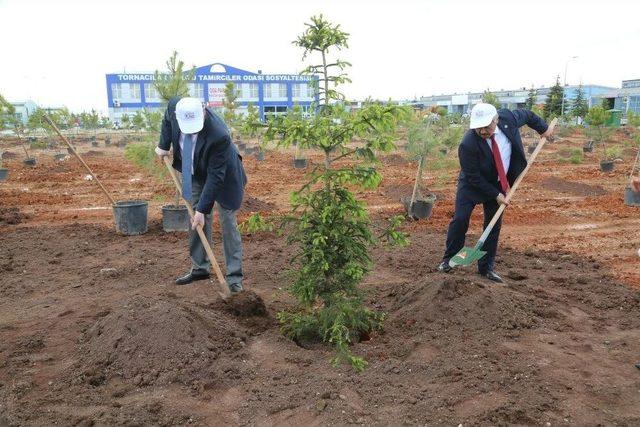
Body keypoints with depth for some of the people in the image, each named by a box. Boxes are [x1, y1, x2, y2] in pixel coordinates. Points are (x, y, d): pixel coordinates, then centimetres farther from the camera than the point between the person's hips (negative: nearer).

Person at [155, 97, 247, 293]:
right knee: (197, 221, 9)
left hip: (223, 177, -6)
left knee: (228, 224, -4)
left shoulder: (219, 135, -39)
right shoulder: (175, 107, -23)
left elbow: (215, 176, -33)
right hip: (196, 173, 6)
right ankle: (200, 268, 22)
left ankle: (234, 277, 2)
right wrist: (164, 145, 2)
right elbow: (167, 119, 5)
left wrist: (202, 209, -30)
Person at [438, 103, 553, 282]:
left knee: (494, 225, 4)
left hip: (499, 183, 4)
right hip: (472, 184, -4)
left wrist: (543, 128, 17)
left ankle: (486, 267, 14)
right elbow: (474, 177, -23)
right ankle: (449, 259, 7)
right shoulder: (468, 144, -31)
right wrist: (495, 195, -19)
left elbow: (526, 115, 5)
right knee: (460, 219, -13)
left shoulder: (508, 118, -20)